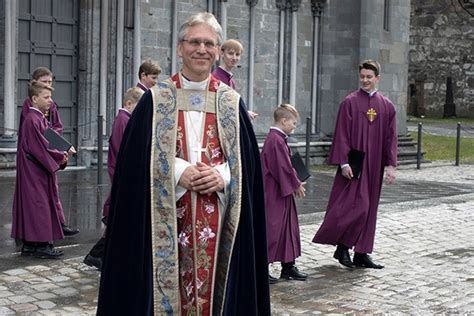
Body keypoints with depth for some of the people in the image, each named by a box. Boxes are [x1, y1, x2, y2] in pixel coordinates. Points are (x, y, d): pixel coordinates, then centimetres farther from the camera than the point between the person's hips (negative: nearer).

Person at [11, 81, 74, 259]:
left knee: (41, 203, 11)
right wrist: (61, 156, -14)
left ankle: (29, 244, 17)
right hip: (33, 172, -10)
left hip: (41, 172, 10)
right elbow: (39, 148, -21)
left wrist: (62, 153, 0)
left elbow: (47, 144, 17)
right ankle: (41, 244, -1)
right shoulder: (32, 120, -16)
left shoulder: (41, 119, 15)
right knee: (38, 204, -6)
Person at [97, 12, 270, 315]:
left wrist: (222, 176, -13)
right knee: (167, 283, 0)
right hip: (167, 218, -1)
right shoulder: (155, 99, 2)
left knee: (211, 285, 5)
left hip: (216, 218, 2)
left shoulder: (232, 103, 8)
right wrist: (178, 173, -16)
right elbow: (136, 158, -2)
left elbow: (248, 160, 6)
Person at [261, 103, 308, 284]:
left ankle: (288, 266, 23)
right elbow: (284, 167, -20)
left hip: (281, 192, 11)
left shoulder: (277, 139, 13)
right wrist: (297, 185, -8)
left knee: (288, 227, 15)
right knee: (272, 228, -3)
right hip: (273, 194, -11)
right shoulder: (276, 141, -20)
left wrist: (295, 184, 10)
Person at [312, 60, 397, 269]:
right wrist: (344, 162, -14)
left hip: (374, 165, 5)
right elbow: (342, 134, -7)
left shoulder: (387, 106, 8)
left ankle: (361, 253, 15)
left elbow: (390, 137, 8)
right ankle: (342, 247, 6)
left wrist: (390, 165, 1)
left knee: (368, 208, 8)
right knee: (356, 205, -10)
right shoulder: (350, 102, -4)